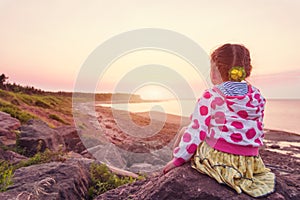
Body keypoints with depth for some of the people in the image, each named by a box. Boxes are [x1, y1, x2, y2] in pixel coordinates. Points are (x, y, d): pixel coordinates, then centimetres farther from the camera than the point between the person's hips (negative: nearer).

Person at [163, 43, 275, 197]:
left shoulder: (210, 97, -12)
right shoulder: (257, 96, 4)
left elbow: (197, 132, -13)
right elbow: (258, 131, 12)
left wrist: (177, 159, -2)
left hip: (216, 158, -6)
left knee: (184, 132, 15)